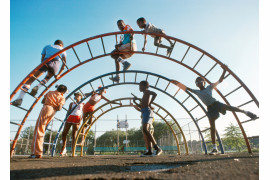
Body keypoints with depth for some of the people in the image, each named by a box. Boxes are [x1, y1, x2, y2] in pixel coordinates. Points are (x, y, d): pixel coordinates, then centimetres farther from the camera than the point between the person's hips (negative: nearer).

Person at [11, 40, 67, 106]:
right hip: (56, 63, 1)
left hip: (46, 61, 0)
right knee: (48, 78, 27)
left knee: (31, 78, 2)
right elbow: (64, 63, 17)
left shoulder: (47, 46, 33)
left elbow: (42, 59, 18)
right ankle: (37, 86, -5)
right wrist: (59, 74, 14)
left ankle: (20, 98, -13)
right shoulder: (62, 49, 31)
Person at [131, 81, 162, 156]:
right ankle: (149, 151, -2)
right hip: (144, 113, 10)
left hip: (147, 112, -10)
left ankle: (157, 148, -26)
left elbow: (155, 94, -18)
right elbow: (140, 109, 33)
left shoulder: (146, 91, 5)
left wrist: (150, 104, -16)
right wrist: (135, 102, 28)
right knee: (145, 132, 2)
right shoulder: (144, 96, 31)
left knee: (145, 130, -23)